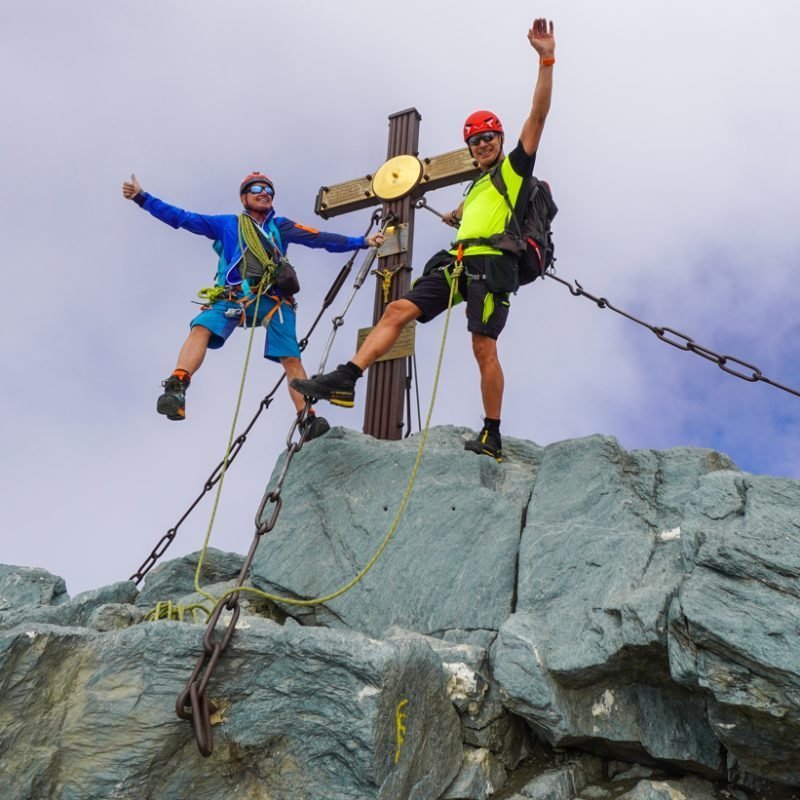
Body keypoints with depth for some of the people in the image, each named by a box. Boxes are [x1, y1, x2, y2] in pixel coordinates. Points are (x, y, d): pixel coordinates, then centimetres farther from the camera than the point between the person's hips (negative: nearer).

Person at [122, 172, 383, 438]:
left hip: (273, 299, 2)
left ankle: (308, 419, -9)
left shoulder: (281, 226, 24)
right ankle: (176, 389, -42)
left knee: (292, 360, -10)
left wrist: (363, 241, 11)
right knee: (201, 328, -29)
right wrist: (141, 197, 13)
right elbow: (182, 218, 18)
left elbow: (322, 239, 19)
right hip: (233, 296, -1)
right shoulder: (226, 224, 21)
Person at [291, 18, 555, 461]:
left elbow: (538, 114, -1)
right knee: (397, 310, -7)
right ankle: (345, 381, -15)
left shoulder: (516, 167, 10)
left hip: (490, 264, -7)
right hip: (457, 262, 7)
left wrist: (546, 60, -7)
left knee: (484, 347, -14)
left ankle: (492, 436, -9)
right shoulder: (478, 186, 31)